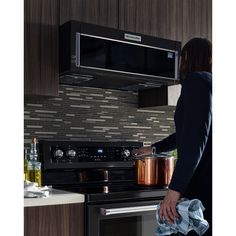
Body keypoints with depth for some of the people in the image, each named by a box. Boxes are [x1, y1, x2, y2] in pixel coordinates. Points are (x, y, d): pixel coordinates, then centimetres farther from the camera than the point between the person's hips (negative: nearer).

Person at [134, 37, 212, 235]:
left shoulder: (197, 81, -6)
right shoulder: (207, 82, 22)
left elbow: (195, 139, -18)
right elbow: (184, 133, 33)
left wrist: (175, 189, -20)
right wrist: (154, 148, 46)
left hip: (203, 184, -9)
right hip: (203, 183, 9)